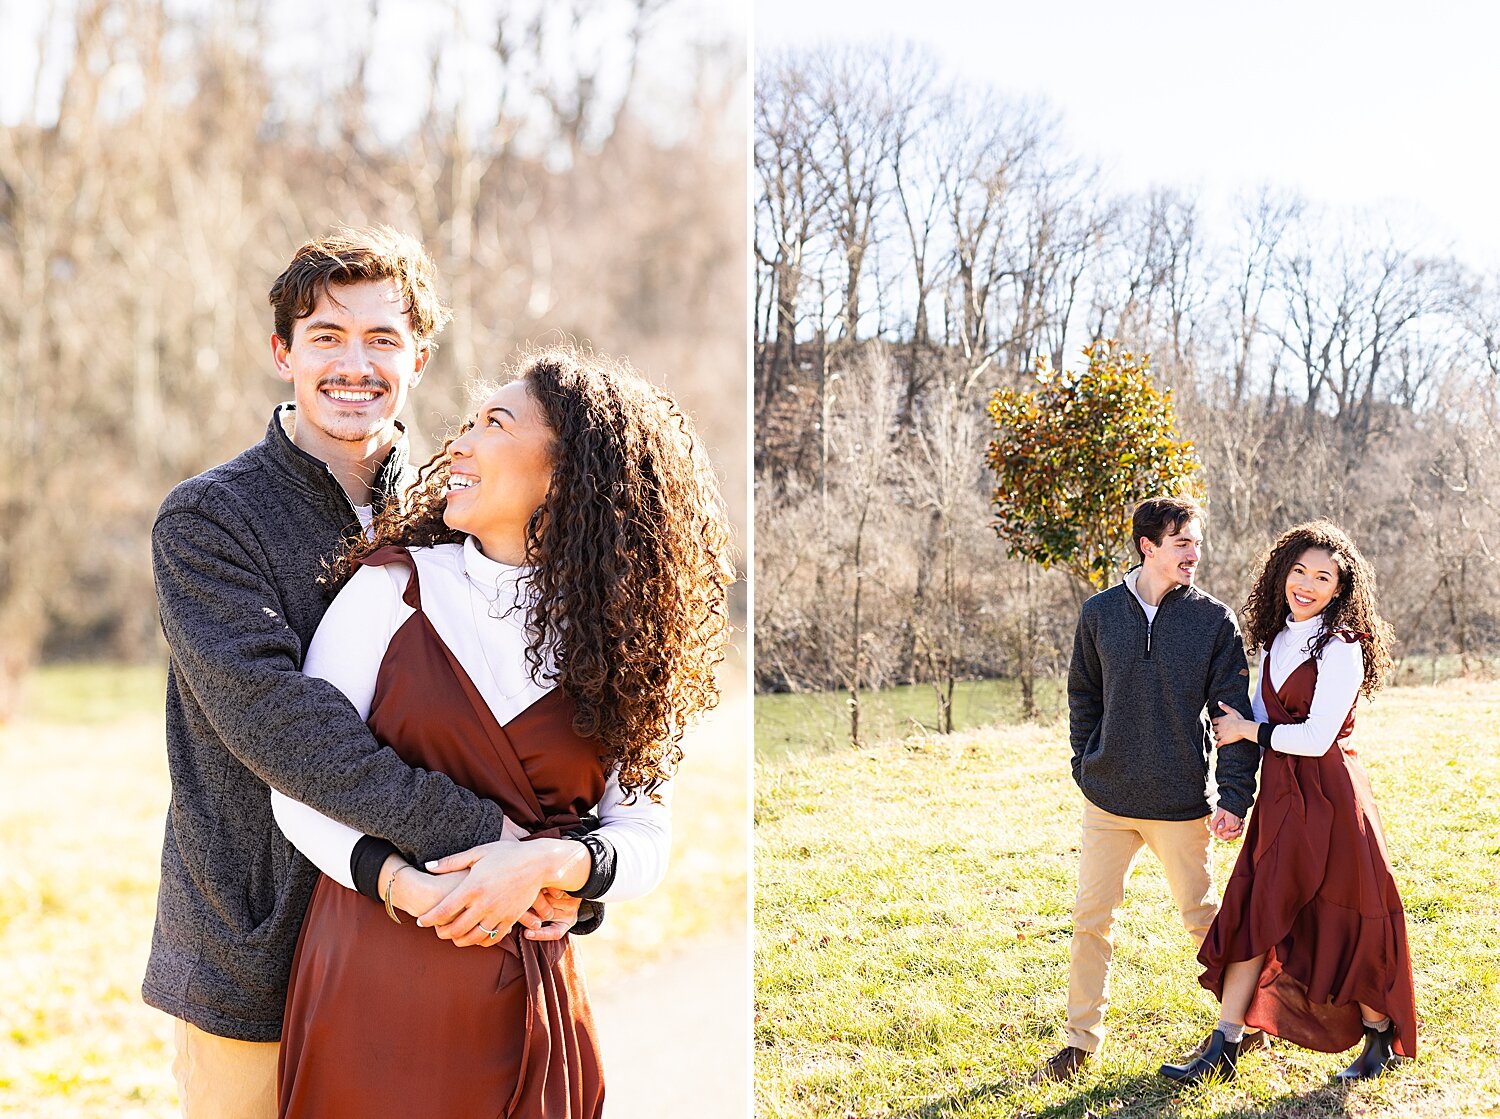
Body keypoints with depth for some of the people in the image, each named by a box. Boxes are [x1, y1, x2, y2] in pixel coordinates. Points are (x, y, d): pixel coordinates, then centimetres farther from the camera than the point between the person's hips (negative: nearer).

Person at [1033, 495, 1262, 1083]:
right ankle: (1081, 1037, 16)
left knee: (1202, 916, 10)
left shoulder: (1215, 621, -5)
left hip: (1181, 803, -2)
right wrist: (1085, 766, 8)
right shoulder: (1100, 613, 1)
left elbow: (1235, 714, -4)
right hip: (1108, 798, 2)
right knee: (1090, 918, 4)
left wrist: (1235, 798, -8)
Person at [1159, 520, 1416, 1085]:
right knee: (1253, 915, 4)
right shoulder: (1278, 639, 11)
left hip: (1327, 798, -7)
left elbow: (1316, 737, -19)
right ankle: (1223, 1049, 8)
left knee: (1342, 921, 4)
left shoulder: (1341, 648, -14)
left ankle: (1382, 1037, 26)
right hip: (1281, 795, 7)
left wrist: (1249, 731, -9)